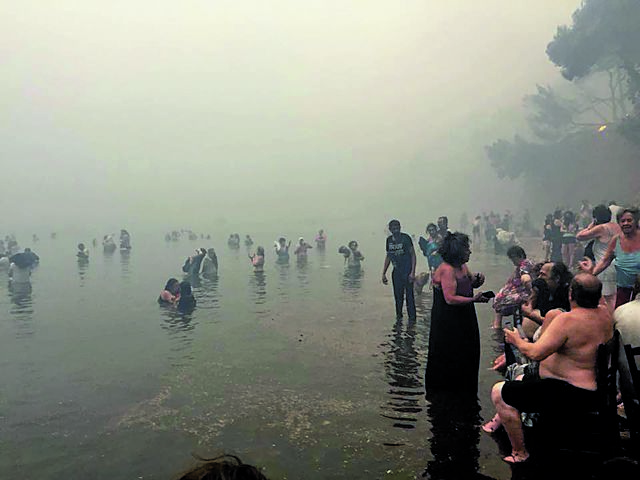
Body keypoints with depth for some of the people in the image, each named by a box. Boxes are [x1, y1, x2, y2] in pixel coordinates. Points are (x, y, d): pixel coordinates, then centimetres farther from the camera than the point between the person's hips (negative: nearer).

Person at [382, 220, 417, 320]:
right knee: (398, 295, 11)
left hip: (407, 271, -5)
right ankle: (399, 316, 23)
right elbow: (388, 256, 16)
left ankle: (412, 318, 2)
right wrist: (384, 273, 14)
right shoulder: (389, 240, 7)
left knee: (409, 295, -6)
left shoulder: (405, 238, -9)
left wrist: (413, 272, -17)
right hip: (396, 271, 5)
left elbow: (413, 254, -9)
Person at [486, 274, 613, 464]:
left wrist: (517, 341, -10)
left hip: (572, 394, -10)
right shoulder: (604, 313, -2)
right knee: (520, 379, 28)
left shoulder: (568, 320, -27)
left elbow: (536, 353, -28)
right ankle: (498, 422, 41)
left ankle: (519, 452, 4)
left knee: (499, 392, -5)